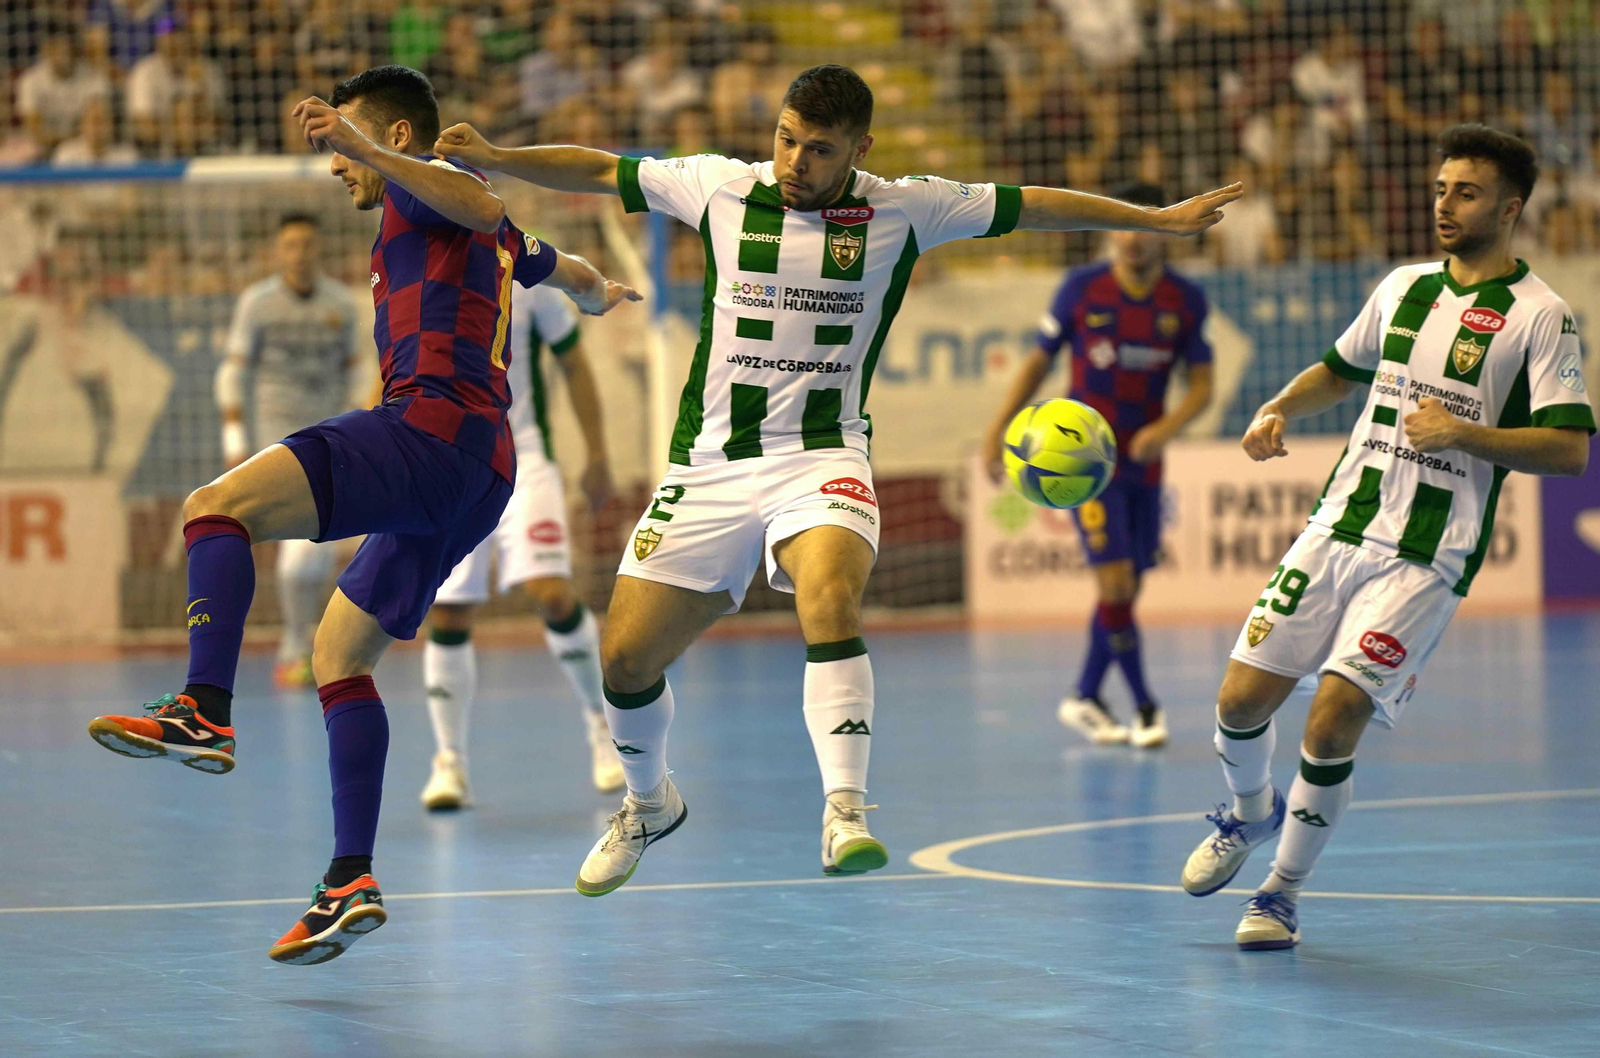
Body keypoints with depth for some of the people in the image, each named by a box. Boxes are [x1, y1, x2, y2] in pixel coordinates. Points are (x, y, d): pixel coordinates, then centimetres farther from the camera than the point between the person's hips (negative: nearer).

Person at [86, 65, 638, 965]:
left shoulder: (426, 187, 3)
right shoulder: (491, 240, 30)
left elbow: (481, 205, -23)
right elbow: (564, 269, 51)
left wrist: (366, 149, -33)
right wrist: (600, 293, 74)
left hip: (435, 426, -10)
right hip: (480, 475, 10)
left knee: (217, 507, -22)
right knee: (340, 650, 15)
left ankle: (205, 713, -41)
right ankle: (352, 883, 8)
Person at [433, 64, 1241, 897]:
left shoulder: (902, 211, -1)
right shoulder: (721, 189, 1)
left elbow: (1033, 206, 8)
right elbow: (601, 172, 12)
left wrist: (1161, 219, 10)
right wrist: (489, 157, 3)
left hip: (821, 458, -2)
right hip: (710, 463, 2)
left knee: (831, 602, -33)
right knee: (624, 656, 0)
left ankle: (845, 814, -35)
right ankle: (648, 803, 30)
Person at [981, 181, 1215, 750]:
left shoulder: (1186, 301, -3)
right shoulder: (1081, 289, -9)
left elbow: (1201, 384, -1)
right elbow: (1039, 361, 2)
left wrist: (1165, 429, -20)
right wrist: (998, 429, -2)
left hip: (1143, 459, 4)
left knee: (1127, 589, 9)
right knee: (1115, 580, -13)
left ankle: (1086, 699, 24)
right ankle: (1145, 707, -3)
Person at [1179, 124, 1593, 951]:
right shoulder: (1404, 287, 12)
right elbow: (1340, 369, 29)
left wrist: (1463, 433, -20)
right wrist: (1279, 408, 10)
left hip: (1425, 561, -5)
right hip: (1337, 529, 5)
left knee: (1332, 722, -15)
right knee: (1241, 699, 0)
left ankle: (1284, 889, 7)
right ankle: (1250, 812, 34)